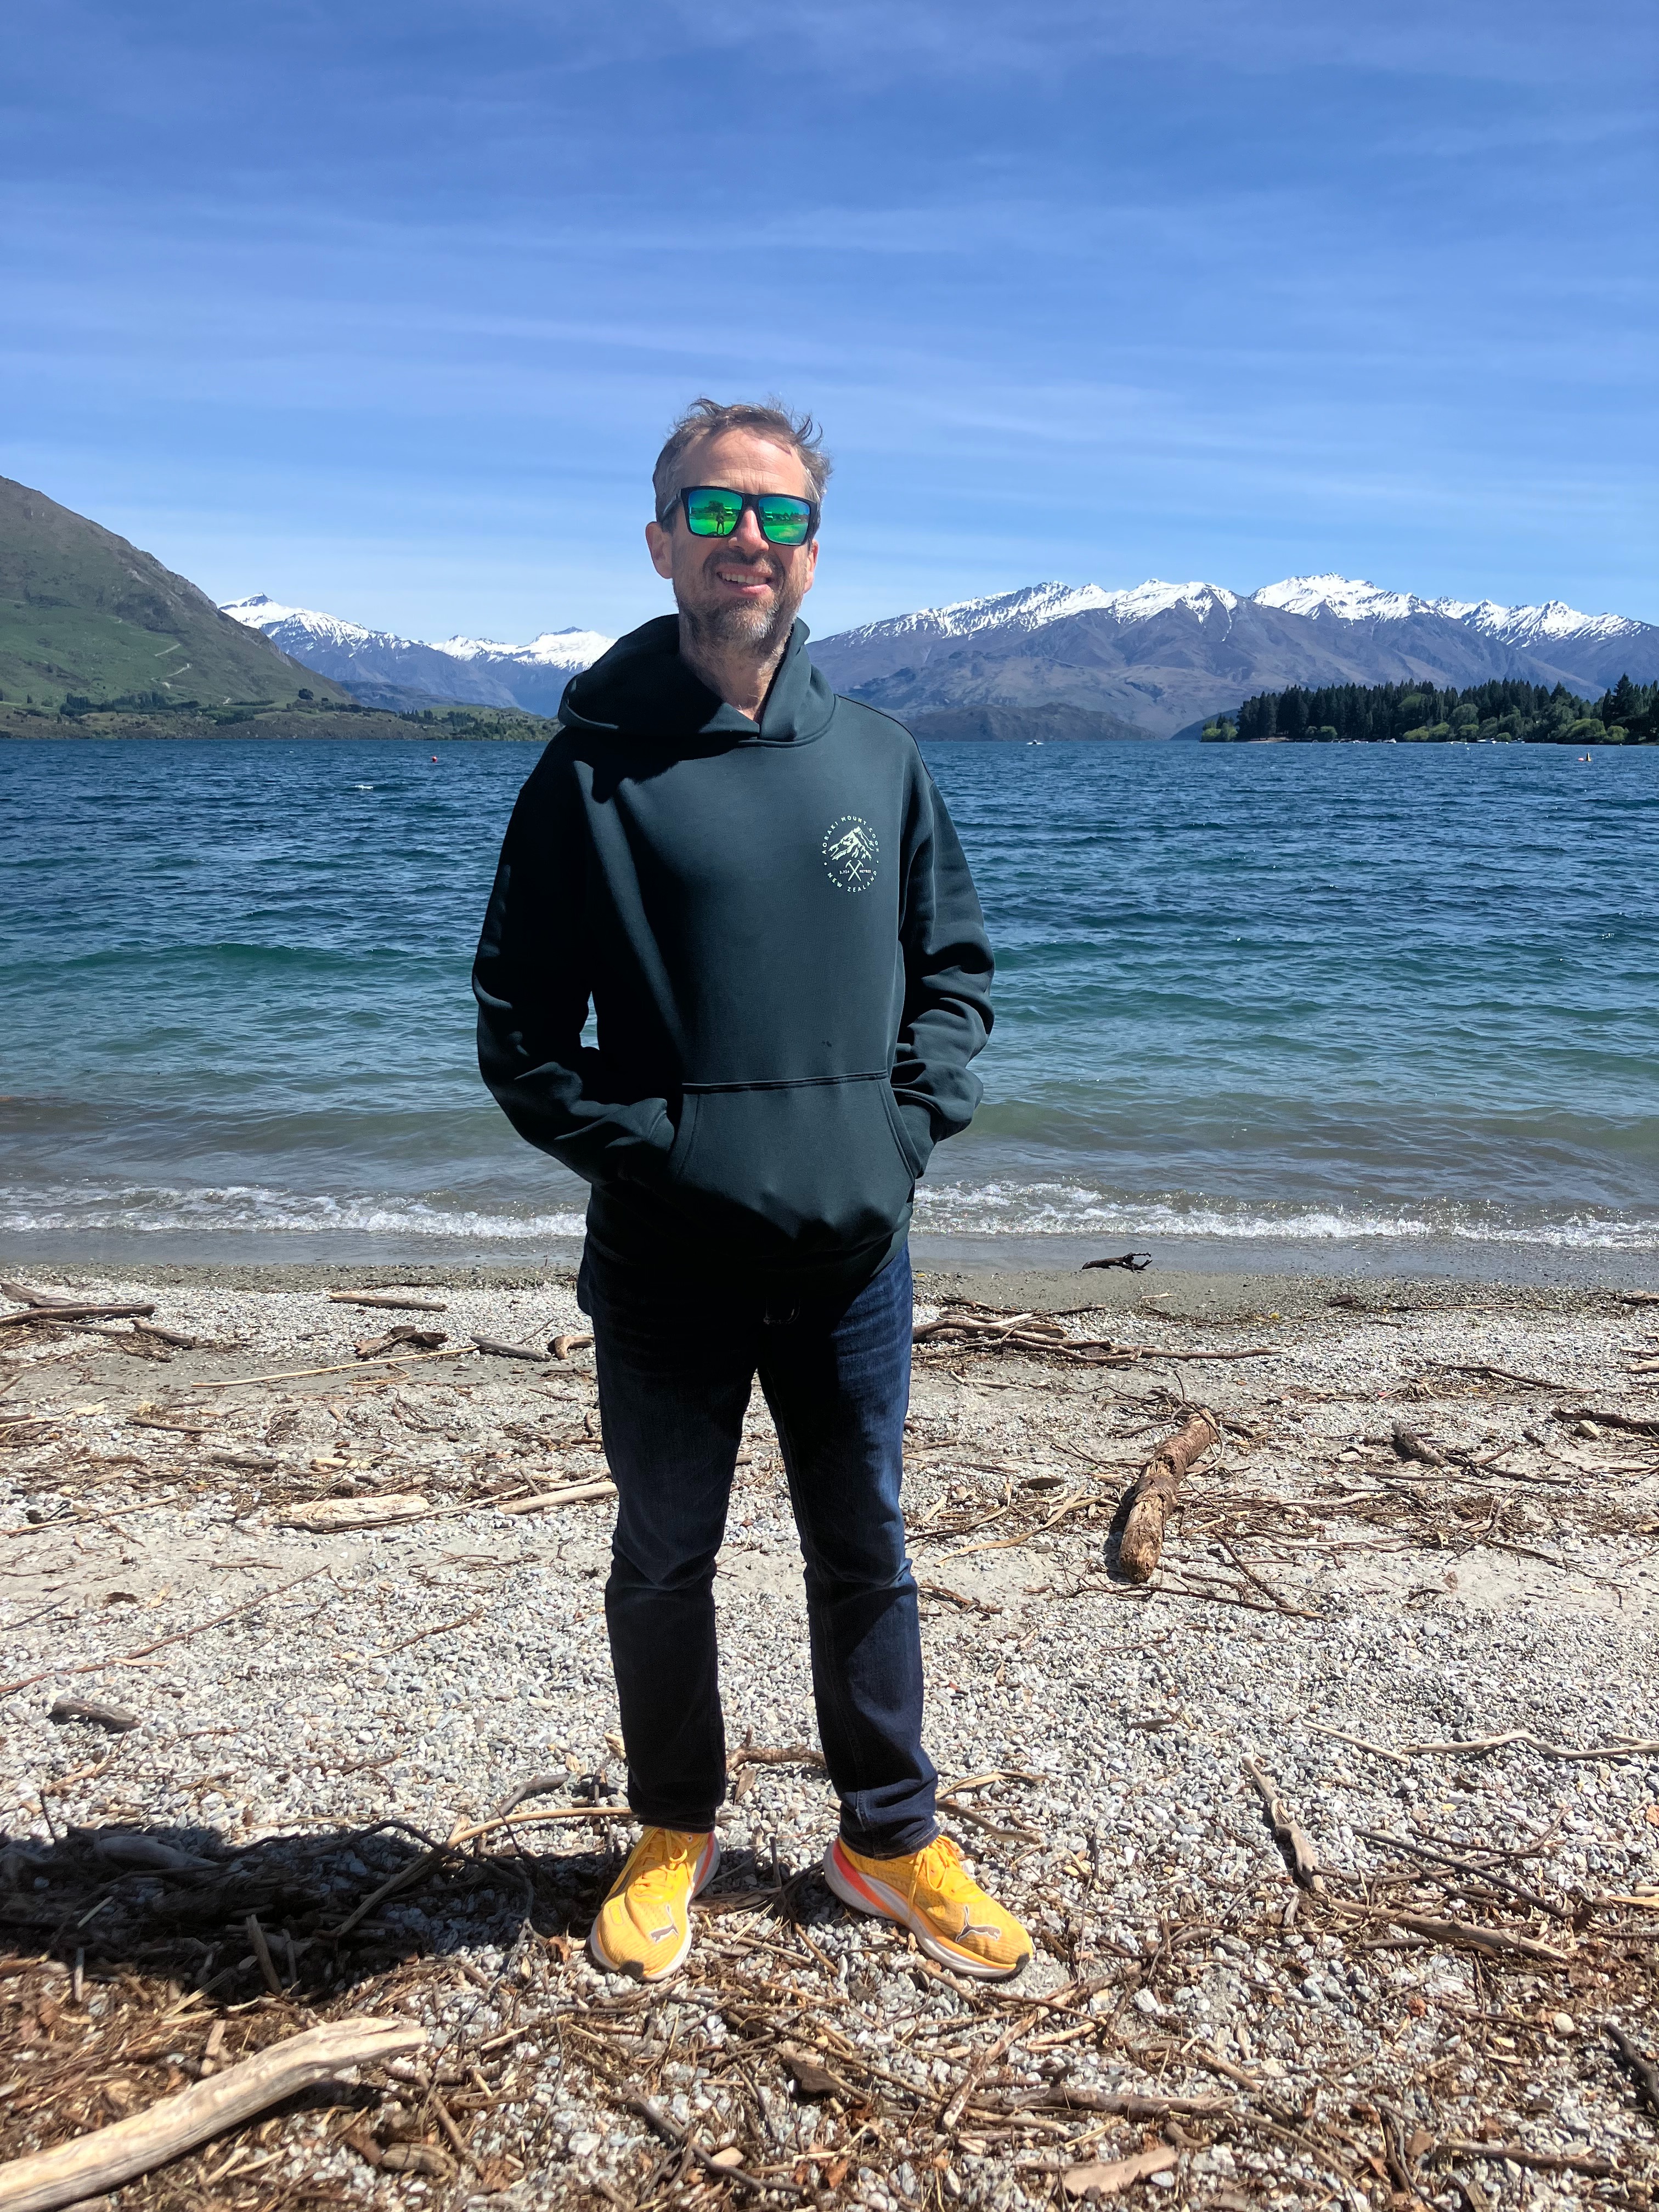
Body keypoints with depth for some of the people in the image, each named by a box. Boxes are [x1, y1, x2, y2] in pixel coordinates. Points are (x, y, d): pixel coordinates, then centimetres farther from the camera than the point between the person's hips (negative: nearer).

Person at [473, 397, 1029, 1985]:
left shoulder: (877, 760, 5)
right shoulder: (594, 767, -3)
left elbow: (954, 970, 12)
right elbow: (518, 1017, -2)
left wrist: (907, 1124, -2)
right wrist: (632, 1143, -13)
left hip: (851, 1256, 2)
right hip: (666, 1263, -2)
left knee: (866, 1560, 14)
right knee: (664, 1565, 14)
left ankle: (890, 1840, 34)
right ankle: (672, 1837, 36)